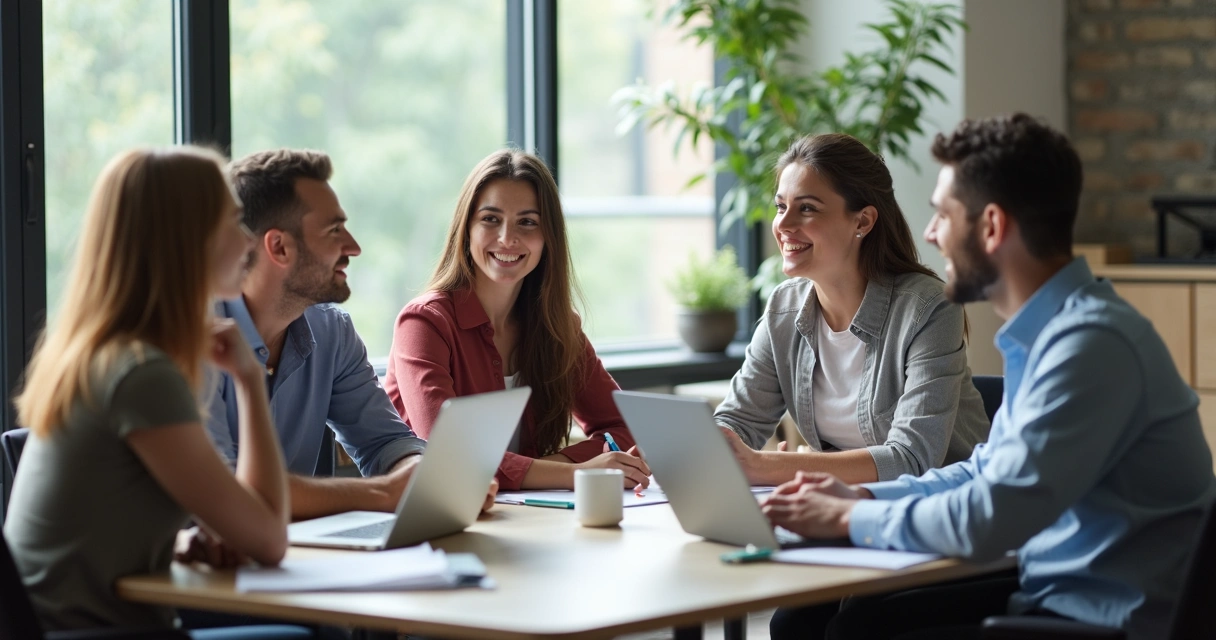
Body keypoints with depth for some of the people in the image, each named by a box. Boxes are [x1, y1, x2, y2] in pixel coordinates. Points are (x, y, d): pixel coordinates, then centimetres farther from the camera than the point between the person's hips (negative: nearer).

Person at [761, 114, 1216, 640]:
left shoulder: (1090, 342, -21)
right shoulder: (1047, 330, 10)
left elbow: (986, 523, -25)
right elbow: (990, 472, 21)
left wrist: (849, 518, -10)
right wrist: (862, 496, 7)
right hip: (1054, 590, 9)